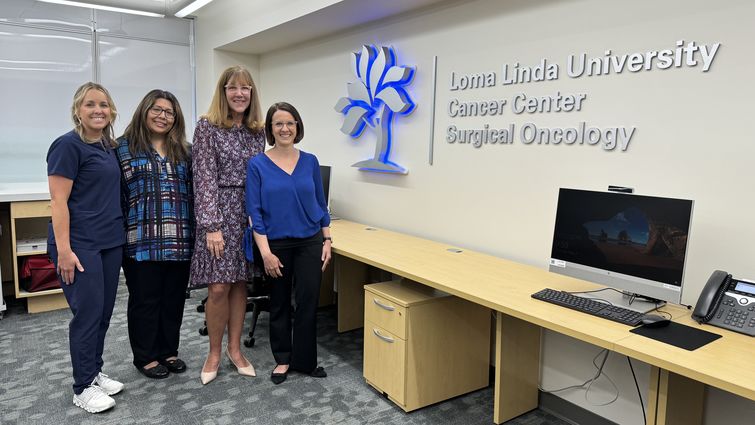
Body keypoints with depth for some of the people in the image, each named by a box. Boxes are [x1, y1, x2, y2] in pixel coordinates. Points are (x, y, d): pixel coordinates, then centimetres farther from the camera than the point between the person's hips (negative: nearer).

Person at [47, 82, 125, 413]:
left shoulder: (109, 146, 13)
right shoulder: (68, 145, -9)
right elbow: (58, 201, -14)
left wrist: (121, 234, 17)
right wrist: (63, 249, -19)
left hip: (111, 241, 7)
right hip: (80, 244, -7)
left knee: (104, 311, 12)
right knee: (88, 311, -3)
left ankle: (95, 372, 27)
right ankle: (83, 388, 10)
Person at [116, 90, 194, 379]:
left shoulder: (183, 151, 14)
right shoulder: (125, 147, 2)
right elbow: (115, 193, -1)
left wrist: (196, 231, 8)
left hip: (179, 241, 4)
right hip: (142, 241, -4)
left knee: (174, 298, 12)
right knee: (145, 299, 6)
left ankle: (168, 351, 27)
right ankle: (145, 356, 21)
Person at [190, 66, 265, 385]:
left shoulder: (257, 131, 10)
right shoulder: (207, 127, -5)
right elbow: (204, 177, -11)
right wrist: (212, 225, -16)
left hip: (249, 213, 5)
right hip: (218, 212, -4)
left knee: (240, 283, 9)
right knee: (218, 287, -5)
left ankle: (234, 348, 22)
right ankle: (214, 354, 15)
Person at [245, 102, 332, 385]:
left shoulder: (310, 162, 2)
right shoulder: (257, 165, -6)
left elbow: (320, 204, 8)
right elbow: (255, 212, -9)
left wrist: (327, 240, 2)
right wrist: (265, 252, -14)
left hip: (310, 243, 2)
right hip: (276, 245, -1)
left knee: (308, 302, 4)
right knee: (279, 304, 12)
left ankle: (304, 360, 20)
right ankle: (282, 359, 28)